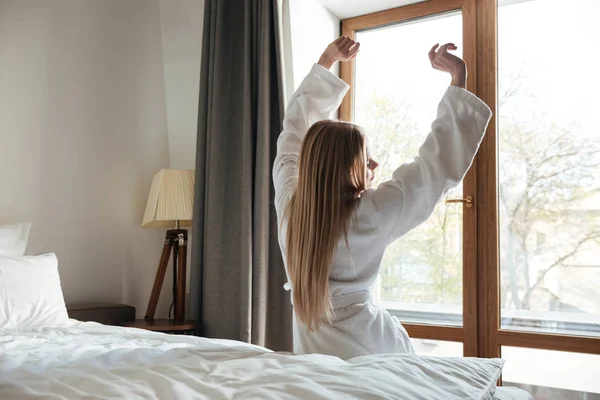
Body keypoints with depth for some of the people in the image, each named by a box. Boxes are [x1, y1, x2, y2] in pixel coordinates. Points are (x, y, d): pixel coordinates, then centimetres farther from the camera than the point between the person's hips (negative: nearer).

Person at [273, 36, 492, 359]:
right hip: (368, 348, -4)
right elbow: (439, 164, -13)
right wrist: (459, 78, -7)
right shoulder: (370, 214, -21)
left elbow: (295, 127, 6)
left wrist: (325, 63, 14)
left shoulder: (289, 201, -9)